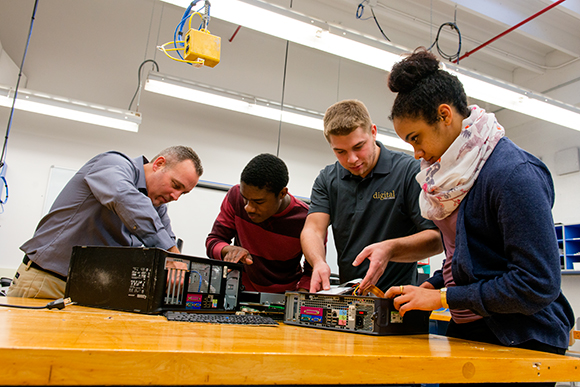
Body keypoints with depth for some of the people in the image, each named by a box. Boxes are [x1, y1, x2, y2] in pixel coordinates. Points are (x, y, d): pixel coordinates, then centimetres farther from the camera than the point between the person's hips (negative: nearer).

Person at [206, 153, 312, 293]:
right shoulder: (236, 195, -12)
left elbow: (313, 272, -6)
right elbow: (213, 241, -4)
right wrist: (230, 250, -25)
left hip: (284, 299, 2)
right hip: (241, 291, -1)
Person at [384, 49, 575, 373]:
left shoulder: (514, 173, -20)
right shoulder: (456, 170, 5)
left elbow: (538, 285, -23)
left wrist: (442, 297, -18)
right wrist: (430, 286, -1)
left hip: (523, 344, -7)